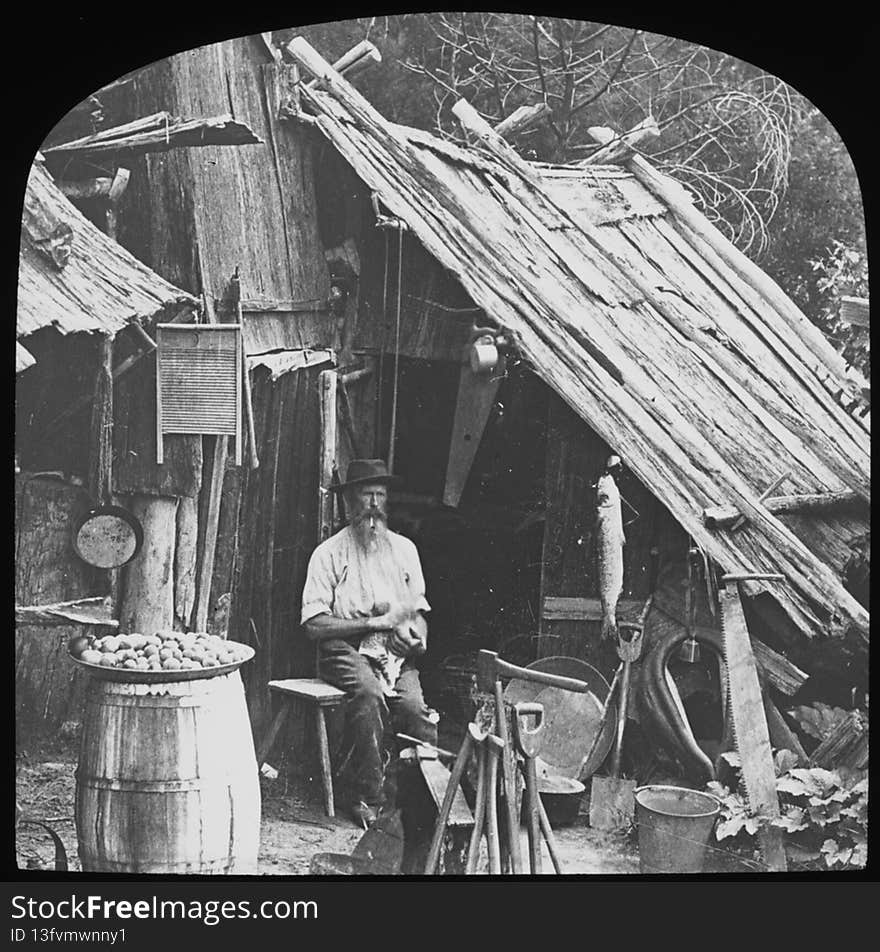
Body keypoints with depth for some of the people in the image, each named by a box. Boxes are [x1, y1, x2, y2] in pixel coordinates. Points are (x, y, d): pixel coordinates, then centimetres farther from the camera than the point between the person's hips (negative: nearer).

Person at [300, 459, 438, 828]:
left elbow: (419, 609, 22)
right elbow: (314, 624, -5)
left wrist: (415, 629, -2)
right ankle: (368, 797, -29)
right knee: (369, 691, -35)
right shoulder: (329, 553, 3)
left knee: (413, 702, -28)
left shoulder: (403, 548, 18)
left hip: (395, 650, 3)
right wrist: (372, 623, -11)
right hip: (346, 649, -3)